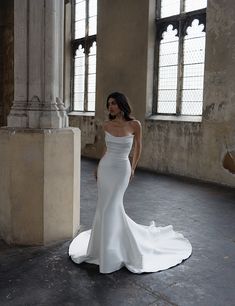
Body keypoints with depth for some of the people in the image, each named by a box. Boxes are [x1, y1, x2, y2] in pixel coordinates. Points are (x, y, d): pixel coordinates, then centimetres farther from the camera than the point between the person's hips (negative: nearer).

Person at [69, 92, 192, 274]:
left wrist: (133, 169, 10)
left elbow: (138, 147, 5)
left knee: (110, 208, -6)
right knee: (105, 207, 10)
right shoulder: (107, 125, 1)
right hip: (105, 168, 5)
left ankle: (111, 254, 9)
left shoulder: (134, 125, -11)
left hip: (121, 170, -5)